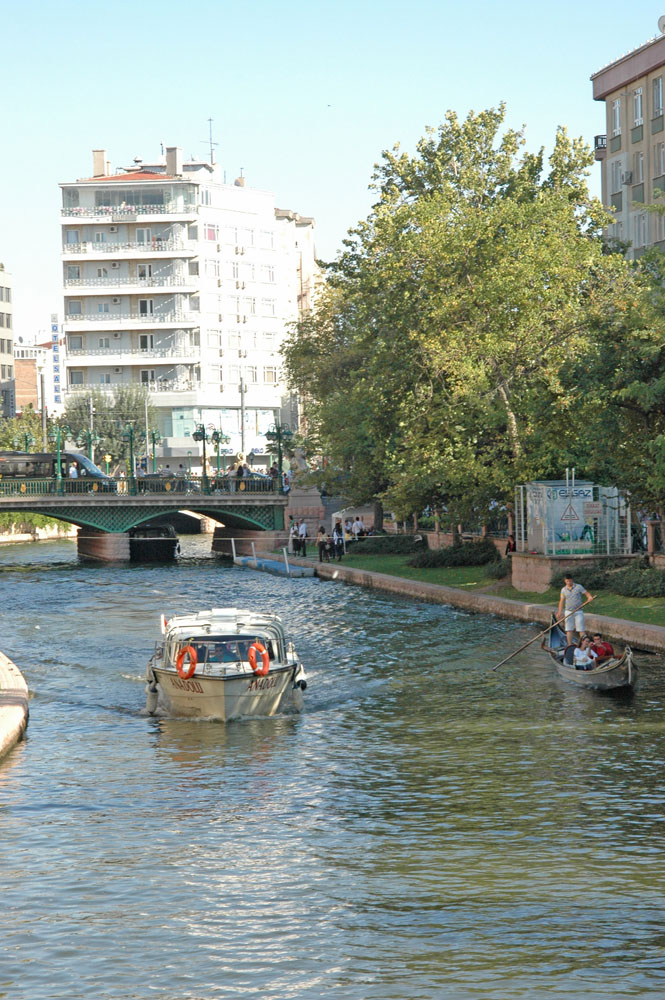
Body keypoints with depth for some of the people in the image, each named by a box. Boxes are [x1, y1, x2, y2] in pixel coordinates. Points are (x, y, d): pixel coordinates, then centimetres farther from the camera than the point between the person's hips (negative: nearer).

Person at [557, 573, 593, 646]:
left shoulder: (578, 587, -1)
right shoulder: (563, 589, 7)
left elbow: (586, 593, -1)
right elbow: (561, 601, 9)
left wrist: (589, 597, -25)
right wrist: (559, 612, 2)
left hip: (578, 612, -2)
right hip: (569, 612, 2)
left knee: (581, 629, -6)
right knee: (569, 629, 0)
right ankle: (570, 645, 6)